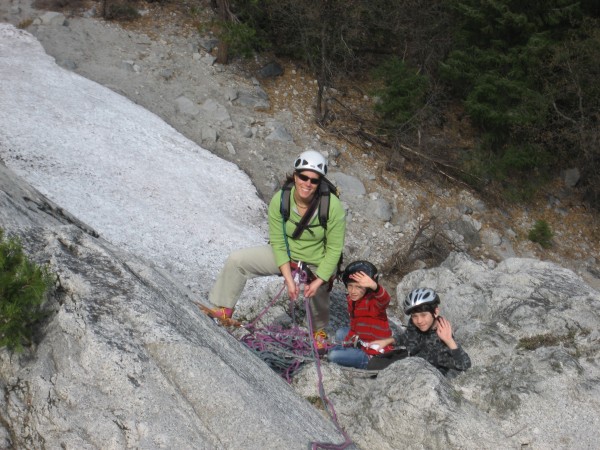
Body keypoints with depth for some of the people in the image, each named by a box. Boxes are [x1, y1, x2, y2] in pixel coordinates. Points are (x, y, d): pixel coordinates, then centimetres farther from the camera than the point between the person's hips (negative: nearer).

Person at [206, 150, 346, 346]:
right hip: (285, 255, 2)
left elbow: (334, 249, -18)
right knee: (236, 260, -10)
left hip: (318, 265, -2)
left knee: (317, 298, 14)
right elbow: (278, 242, -15)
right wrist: (288, 278, -21)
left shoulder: (333, 206, -29)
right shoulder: (279, 201, -23)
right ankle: (223, 309, 7)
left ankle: (320, 331, 51)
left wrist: (319, 280, -24)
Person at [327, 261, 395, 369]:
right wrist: (347, 342, 4)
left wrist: (374, 286, -71)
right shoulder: (352, 300, 1)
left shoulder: (373, 302, -25)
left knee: (333, 356, -16)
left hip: (375, 355, -9)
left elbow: (384, 299, -51)